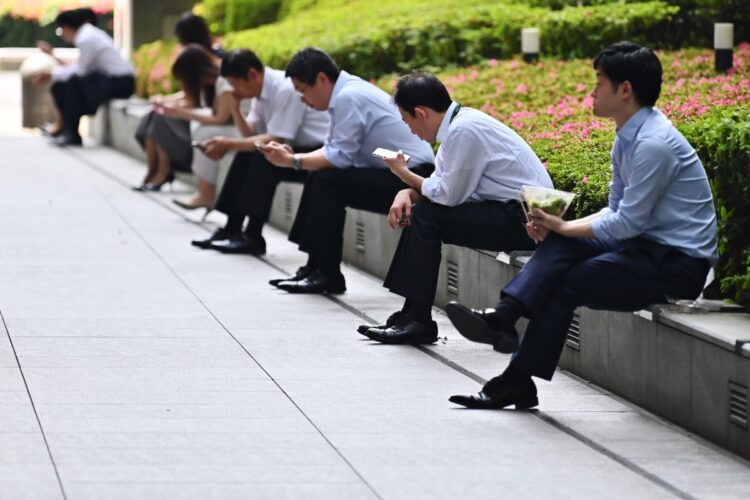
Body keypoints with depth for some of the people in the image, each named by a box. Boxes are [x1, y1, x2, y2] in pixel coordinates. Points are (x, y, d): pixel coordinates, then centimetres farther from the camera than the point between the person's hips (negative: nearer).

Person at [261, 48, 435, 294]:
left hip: (410, 177, -10)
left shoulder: (349, 97, -19)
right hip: (396, 173, 10)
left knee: (328, 181, -17)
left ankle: (328, 276, -11)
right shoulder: (346, 92, 11)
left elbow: (339, 156, -19)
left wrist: (291, 161, -11)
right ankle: (315, 267, 8)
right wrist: (291, 156, 1)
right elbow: (332, 150, 14)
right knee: (318, 178, 8)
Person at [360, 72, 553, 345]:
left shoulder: (464, 131, -20)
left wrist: (405, 174, -2)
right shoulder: (458, 122, 9)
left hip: (524, 220, -10)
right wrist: (407, 193, -5)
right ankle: (410, 313, 10)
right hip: (515, 213, 10)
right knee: (417, 210, 9)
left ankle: (419, 322, -6)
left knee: (425, 217, -13)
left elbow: (448, 194, -16)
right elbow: (440, 182, 15)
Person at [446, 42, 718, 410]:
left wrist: (563, 227, -9)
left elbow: (627, 223, -20)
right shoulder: (627, 138, 10)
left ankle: (518, 383, -8)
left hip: (678, 264, -8)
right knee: (560, 247, -9)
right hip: (649, 246, 8)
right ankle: (503, 317, -23)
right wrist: (558, 227, -1)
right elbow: (617, 213, 14)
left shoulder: (654, 144, -20)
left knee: (563, 284, -12)